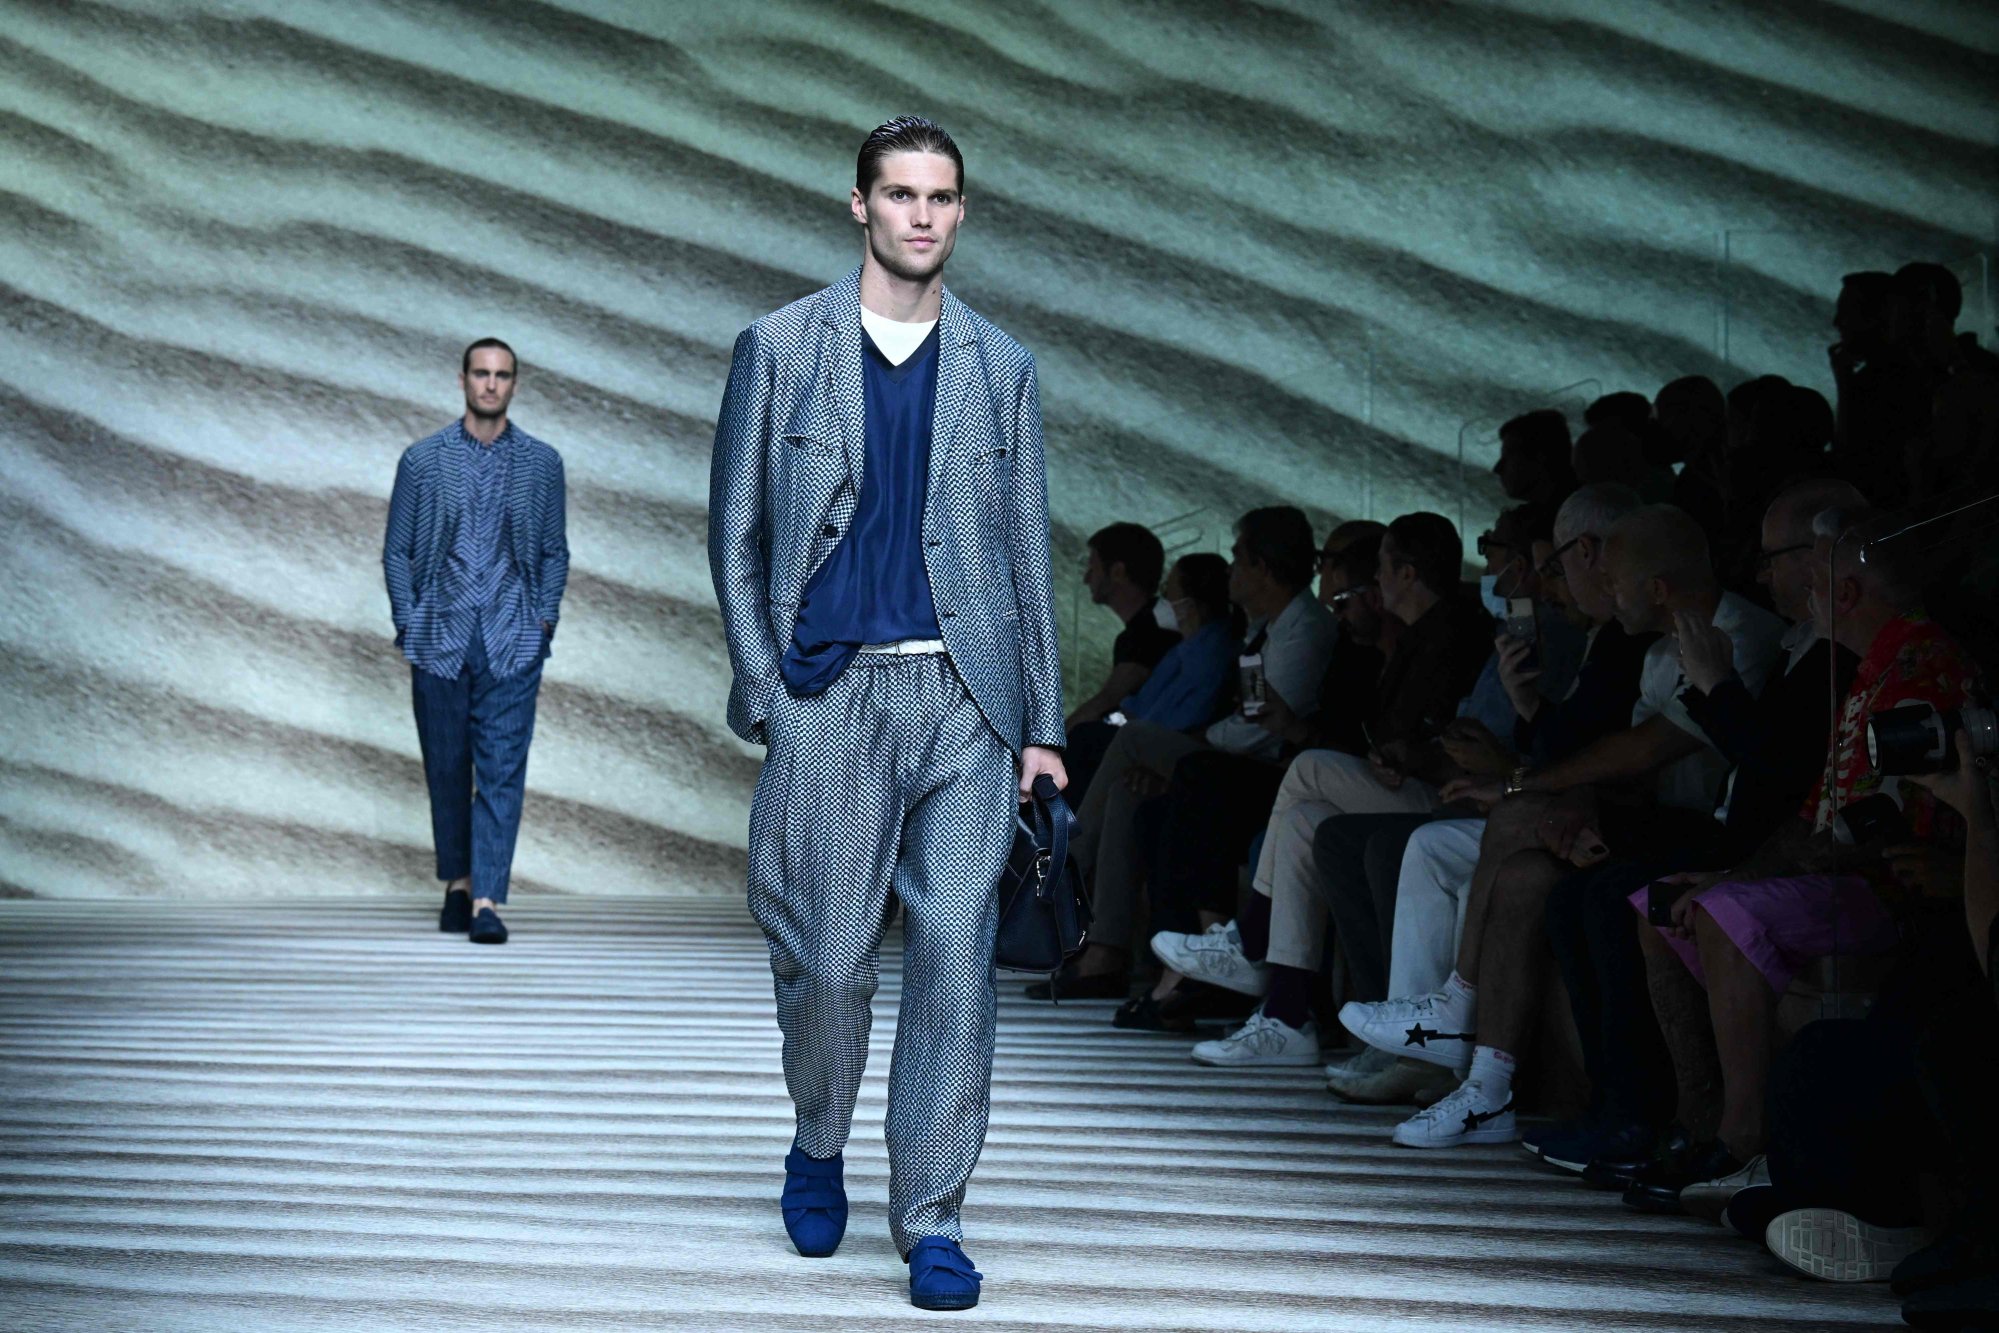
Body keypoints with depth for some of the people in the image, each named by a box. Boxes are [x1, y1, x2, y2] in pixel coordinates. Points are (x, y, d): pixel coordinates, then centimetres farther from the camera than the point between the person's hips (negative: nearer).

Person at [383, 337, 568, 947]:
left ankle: (487, 901, -10)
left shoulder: (542, 462, 5)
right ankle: (457, 883, 24)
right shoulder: (422, 460, 3)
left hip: (512, 643, -1)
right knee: (446, 768, 8)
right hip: (439, 639, 1)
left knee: (502, 769, -8)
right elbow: (397, 550, 6)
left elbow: (555, 552, 10)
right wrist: (407, 625, -2)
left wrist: (544, 620, -1)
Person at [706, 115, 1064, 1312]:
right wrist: (762, 694, -2)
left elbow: (1028, 551, 12)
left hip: (969, 697, 1)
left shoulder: (1001, 367, 11)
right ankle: (818, 1146, 30)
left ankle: (932, 1221, 5)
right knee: (828, 956, 1)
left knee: (956, 955, -4)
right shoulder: (781, 348, 6)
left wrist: (1043, 722, 7)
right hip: (831, 690, -1)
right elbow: (737, 534, 7)